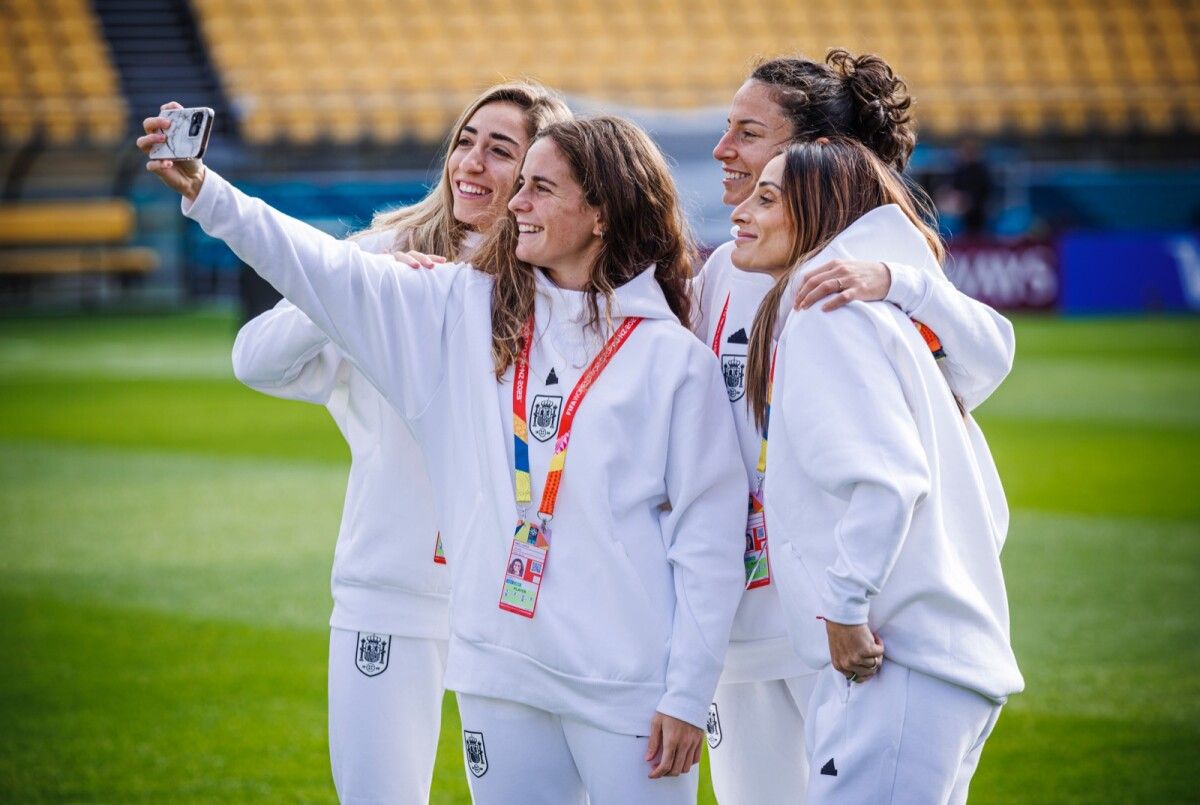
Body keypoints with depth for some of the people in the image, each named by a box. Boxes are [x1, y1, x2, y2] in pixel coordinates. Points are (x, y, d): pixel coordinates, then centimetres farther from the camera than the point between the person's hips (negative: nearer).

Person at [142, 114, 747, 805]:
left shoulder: (674, 359, -4)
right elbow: (336, 275, 5)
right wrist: (206, 192, -4)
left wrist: (688, 696, -8)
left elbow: (709, 533, -5)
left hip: (628, 689, -4)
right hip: (500, 671, 4)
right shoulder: (468, 312, 8)